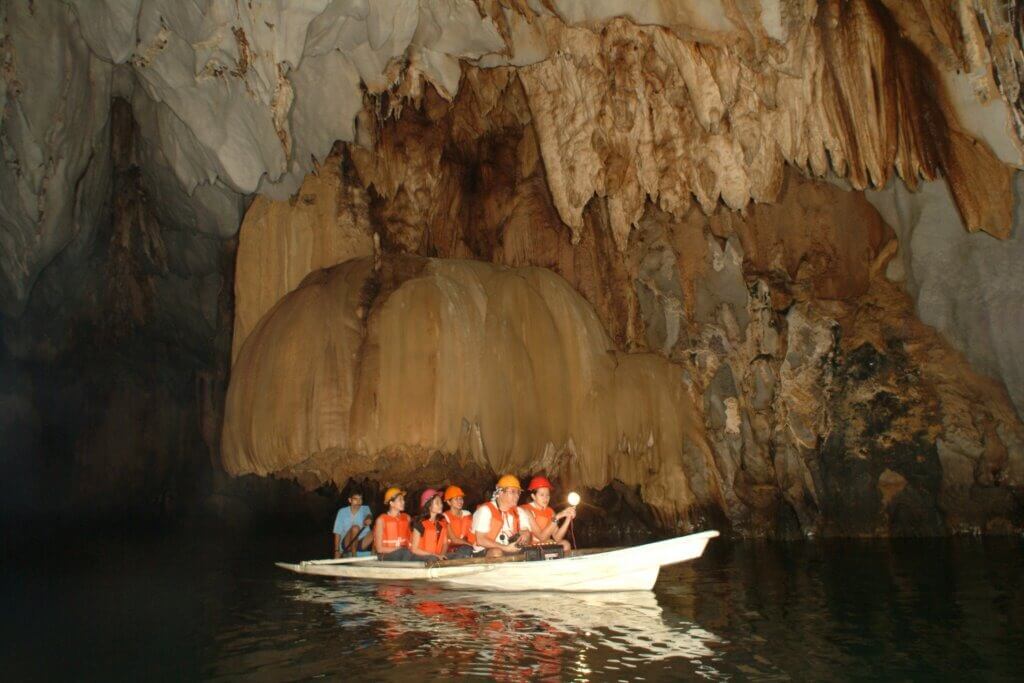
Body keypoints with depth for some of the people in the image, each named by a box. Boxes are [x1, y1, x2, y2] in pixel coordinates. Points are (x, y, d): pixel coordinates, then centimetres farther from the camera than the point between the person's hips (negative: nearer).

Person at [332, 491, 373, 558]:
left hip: (362, 543, 0)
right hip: (347, 544, 0)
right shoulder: (342, 512, 3)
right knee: (355, 528, -31)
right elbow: (337, 532, 2)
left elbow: (369, 515, -19)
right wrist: (337, 550, -6)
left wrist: (369, 519, -45)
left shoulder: (365, 509, 5)